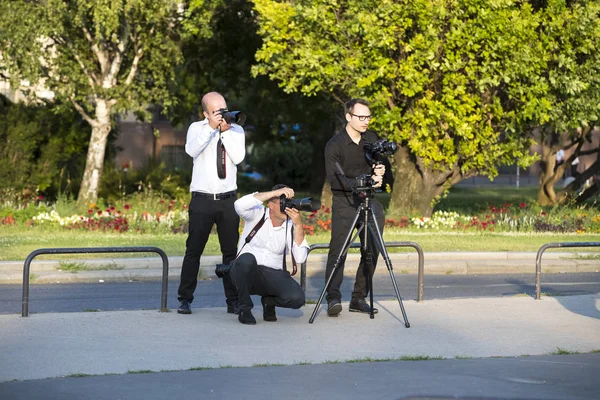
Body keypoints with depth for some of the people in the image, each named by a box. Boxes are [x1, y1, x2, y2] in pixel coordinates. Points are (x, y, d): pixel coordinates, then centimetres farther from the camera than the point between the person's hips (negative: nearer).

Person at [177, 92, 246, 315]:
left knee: (231, 251, 3)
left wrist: (225, 131, -12)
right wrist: (211, 128, -22)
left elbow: (238, 157, -8)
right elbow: (191, 150, -16)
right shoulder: (197, 129, 4)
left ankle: (233, 301, 8)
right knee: (194, 250, -2)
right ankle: (185, 299, 4)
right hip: (202, 198, -2)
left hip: (228, 199, 2)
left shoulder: (236, 130, 7)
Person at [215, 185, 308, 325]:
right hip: (247, 271, -2)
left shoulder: (290, 226, 0)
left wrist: (298, 225, -20)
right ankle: (244, 308, -15)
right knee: (247, 259, -38)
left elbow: (300, 258, -13)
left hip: (273, 275, 2)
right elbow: (240, 205, -29)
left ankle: (269, 300, 11)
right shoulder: (257, 214, -4)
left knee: (297, 298, -26)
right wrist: (275, 192, -29)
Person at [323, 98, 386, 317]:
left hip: (369, 201, 6)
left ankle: (359, 298, 9)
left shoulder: (371, 139, 8)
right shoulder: (334, 145, -10)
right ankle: (333, 298, -15)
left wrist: (379, 173, -5)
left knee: (371, 251, 3)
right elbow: (335, 180, -16)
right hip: (344, 203, -6)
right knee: (338, 250, -13)